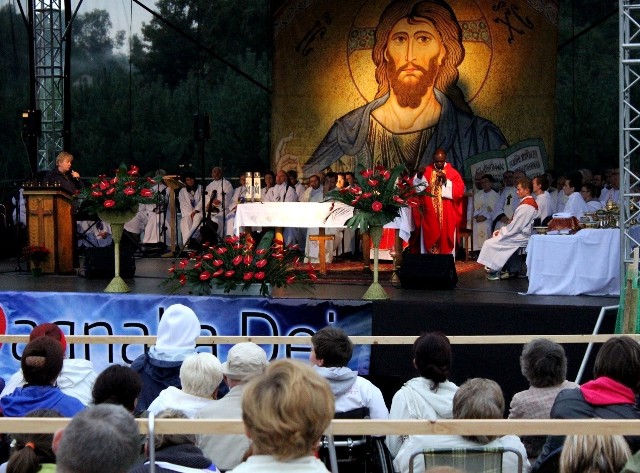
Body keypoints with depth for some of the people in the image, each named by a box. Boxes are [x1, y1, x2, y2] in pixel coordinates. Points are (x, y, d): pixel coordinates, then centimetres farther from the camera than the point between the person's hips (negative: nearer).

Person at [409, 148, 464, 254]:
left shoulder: (453, 173, 4)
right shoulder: (426, 171, 7)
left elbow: (460, 191, -8)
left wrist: (446, 180, -17)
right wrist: (419, 176, -21)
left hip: (447, 217, -1)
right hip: (429, 215, 1)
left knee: (445, 242, 0)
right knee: (429, 240, 1)